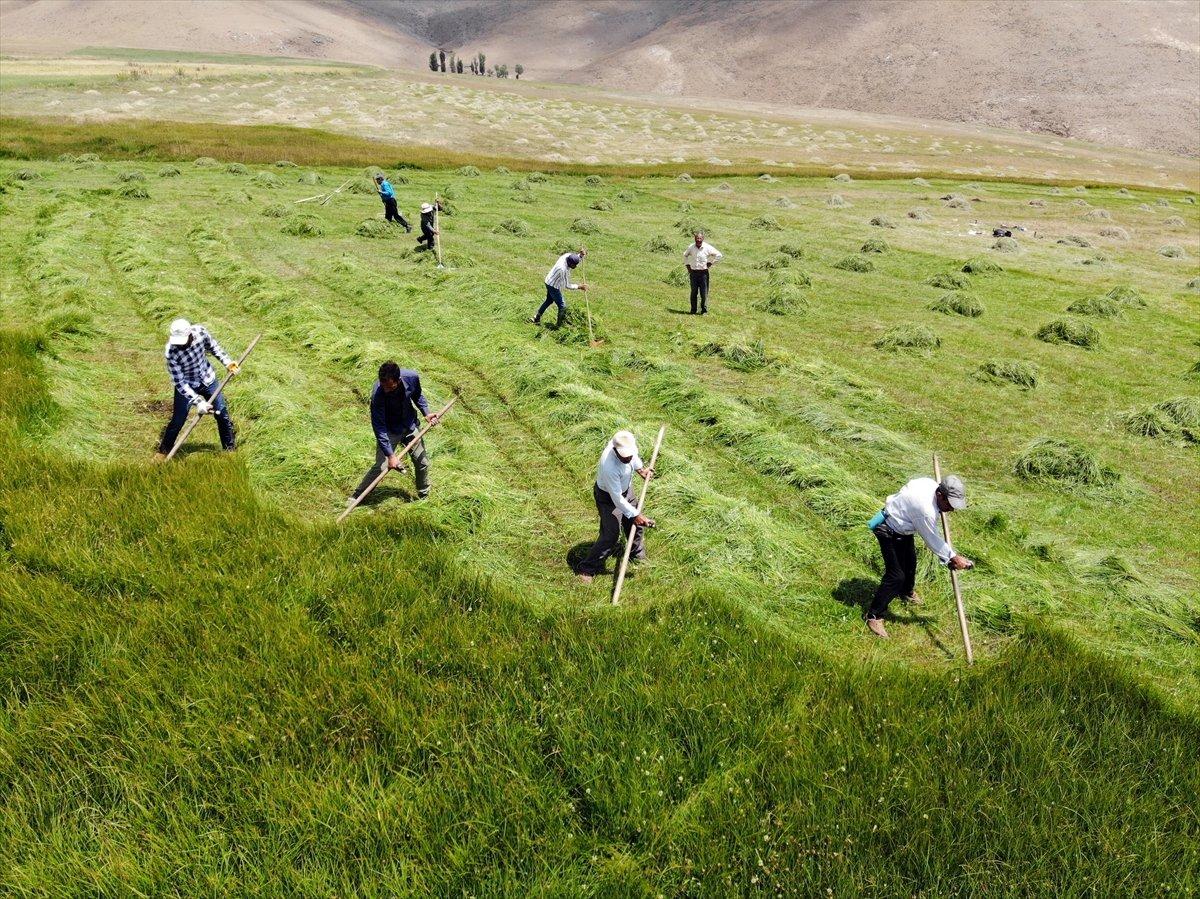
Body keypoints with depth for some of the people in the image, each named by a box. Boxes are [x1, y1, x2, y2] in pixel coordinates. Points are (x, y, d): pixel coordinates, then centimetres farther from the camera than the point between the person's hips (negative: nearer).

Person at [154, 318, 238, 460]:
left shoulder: (200, 331, -24)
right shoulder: (171, 352, -32)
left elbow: (212, 346, 1)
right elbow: (179, 382, -26)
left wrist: (227, 362, -6)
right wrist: (198, 402, -31)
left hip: (208, 380, 3)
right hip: (186, 385, -3)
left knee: (223, 415, 9)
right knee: (177, 421, 1)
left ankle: (231, 449, 26)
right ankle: (163, 451, 25)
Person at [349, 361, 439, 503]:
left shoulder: (412, 377, -25)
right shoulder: (377, 394, -35)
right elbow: (378, 427, -31)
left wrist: (426, 413, -10)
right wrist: (390, 455, -32)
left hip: (410, 426, 4)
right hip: (389, 430, -4)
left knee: (422, 462, 11)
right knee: (380, 467, -12)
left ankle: (424, 496, 34)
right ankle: (355, 497, 6)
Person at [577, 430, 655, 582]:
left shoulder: (626, 443, -25)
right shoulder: (609, 467, -43)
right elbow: (617, 499, -33)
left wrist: (640, 469, 10)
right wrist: (635, 514, -26)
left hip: (626, 489, 8)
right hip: (609, 497, -8)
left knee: (635, 525, 23)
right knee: (611, 536, -7)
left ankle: (637, 555, 49)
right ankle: (588, 568, 10)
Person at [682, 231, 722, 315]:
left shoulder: (707, 248, -7)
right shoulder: (691, 247, 1)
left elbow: (719, 255, 1)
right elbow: (685, 255, 22)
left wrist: (711, 263, -2)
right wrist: (687, 265, 13)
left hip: (703, 272, -2)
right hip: (693, 272, 2)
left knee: (704, 293, 0)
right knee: (694, 292, 7)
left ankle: (704, 311, 8)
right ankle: (693, 310, 15)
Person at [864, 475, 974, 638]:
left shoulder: (931, 483, -15)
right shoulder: (926, 510, -38)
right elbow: (934, 541, -23)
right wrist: (954, 558, -12)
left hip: (902, 525, 10)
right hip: (888, 531, -10)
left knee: (910, 561, 28)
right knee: (896, 575, -12)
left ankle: (906, 591, 57)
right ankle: (873, 615, -3)